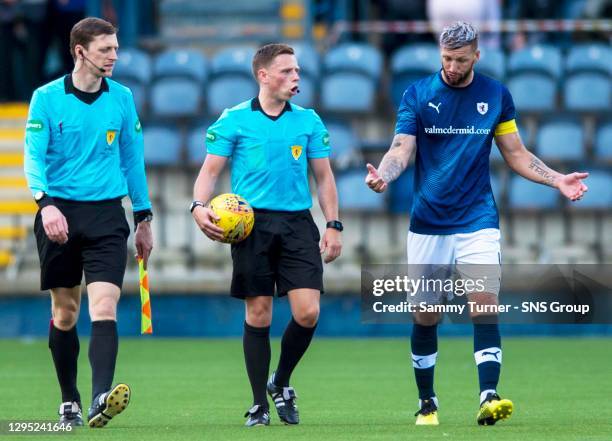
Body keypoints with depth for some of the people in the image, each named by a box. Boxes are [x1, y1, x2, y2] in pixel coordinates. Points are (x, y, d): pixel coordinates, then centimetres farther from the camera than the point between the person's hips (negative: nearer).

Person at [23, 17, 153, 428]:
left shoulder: (122, 98, 6)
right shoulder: (47, 98, -2)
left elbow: (133, 159, 14)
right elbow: (34, 156, -9)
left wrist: (144, 217, 15)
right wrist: (46, 203, -25)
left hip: (107, 213, 1)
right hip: (60, 213, -1)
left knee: (104, 306, -16)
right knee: (65, 312, 8)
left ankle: (101, 399, -27)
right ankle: (69, 402, 22)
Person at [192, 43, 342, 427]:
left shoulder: (309, 121, 11)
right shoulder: (235, 120, 3)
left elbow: (324, 176, 15)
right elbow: (211, 170, 3)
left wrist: (333, 225, 7)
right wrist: (200, 207, -15)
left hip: (297, 223, 2)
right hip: (252, 223, -2)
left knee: (308, 312, -9)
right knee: (258, 315, -1)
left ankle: (281, 383, 15)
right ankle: (260, 403, 10)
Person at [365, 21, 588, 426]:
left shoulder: (496, 95, 3)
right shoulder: (417, 94, -1)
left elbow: (516, 154, 10)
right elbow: (402, 150, -8)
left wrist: (558, 180, -4)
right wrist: (383, 175, -30)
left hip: (478, 221, 0)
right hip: (428, 223, 0)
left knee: (485, 304, -17)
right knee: (426, 316, 4)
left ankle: (489, 398, -23)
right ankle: (427, 403, 19)